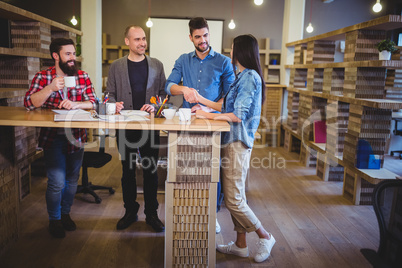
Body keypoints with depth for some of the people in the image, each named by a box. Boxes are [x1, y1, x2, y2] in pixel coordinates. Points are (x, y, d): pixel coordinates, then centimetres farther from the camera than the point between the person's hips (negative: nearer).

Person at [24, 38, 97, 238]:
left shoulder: (82, 77, 2)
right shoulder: (42, 77, -3)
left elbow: (92, 103, -6)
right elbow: (29, 103, -14)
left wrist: (75, 104, -25)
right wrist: (50, 89, -27)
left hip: (76, 136, 3)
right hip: (52, 137, -3)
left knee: (72, 179, 14)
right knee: (57, 182, -4)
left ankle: (66, 213, 37)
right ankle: (54, 219, 21)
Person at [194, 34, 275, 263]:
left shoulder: (250, 77, -14)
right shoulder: (244, 76, 17)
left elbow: (238, 116, -20)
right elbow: (229, 107, 20)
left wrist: (208, 115, -10)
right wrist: (202, 100, 22)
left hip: (238, 143, -10)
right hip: (233, 142, 10)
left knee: (234, 200, -3)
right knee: (235, 197, 14)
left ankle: (265, 237, 16)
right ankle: (241, 245, 25)